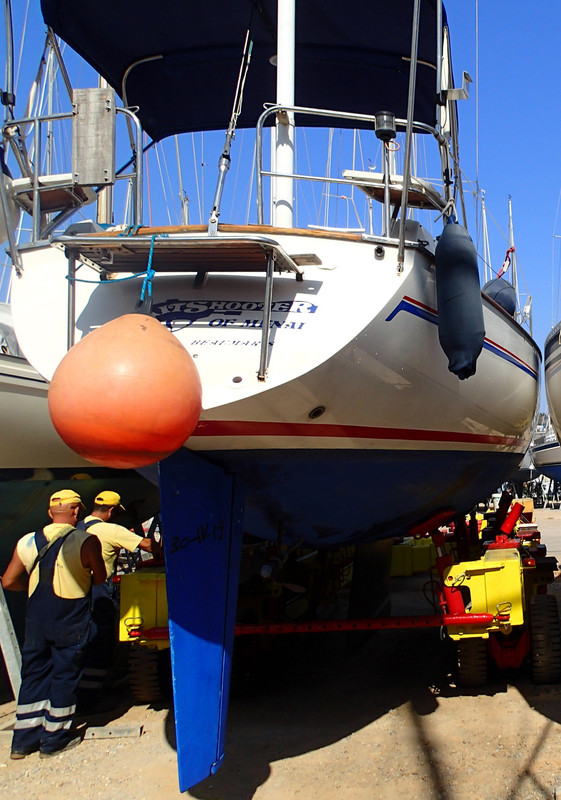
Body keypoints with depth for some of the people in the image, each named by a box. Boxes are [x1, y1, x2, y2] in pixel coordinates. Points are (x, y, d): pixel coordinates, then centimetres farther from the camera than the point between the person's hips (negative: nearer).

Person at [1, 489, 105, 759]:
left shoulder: (27, 542, 0)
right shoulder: (86, 541, -12)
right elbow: (100, 578, -3)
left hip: (36, 620, 4)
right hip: (71, 622, -4)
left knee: (33, 674, 15)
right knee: (65, 674, 9)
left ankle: (24, 739, 23)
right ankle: (54, 738, 18)